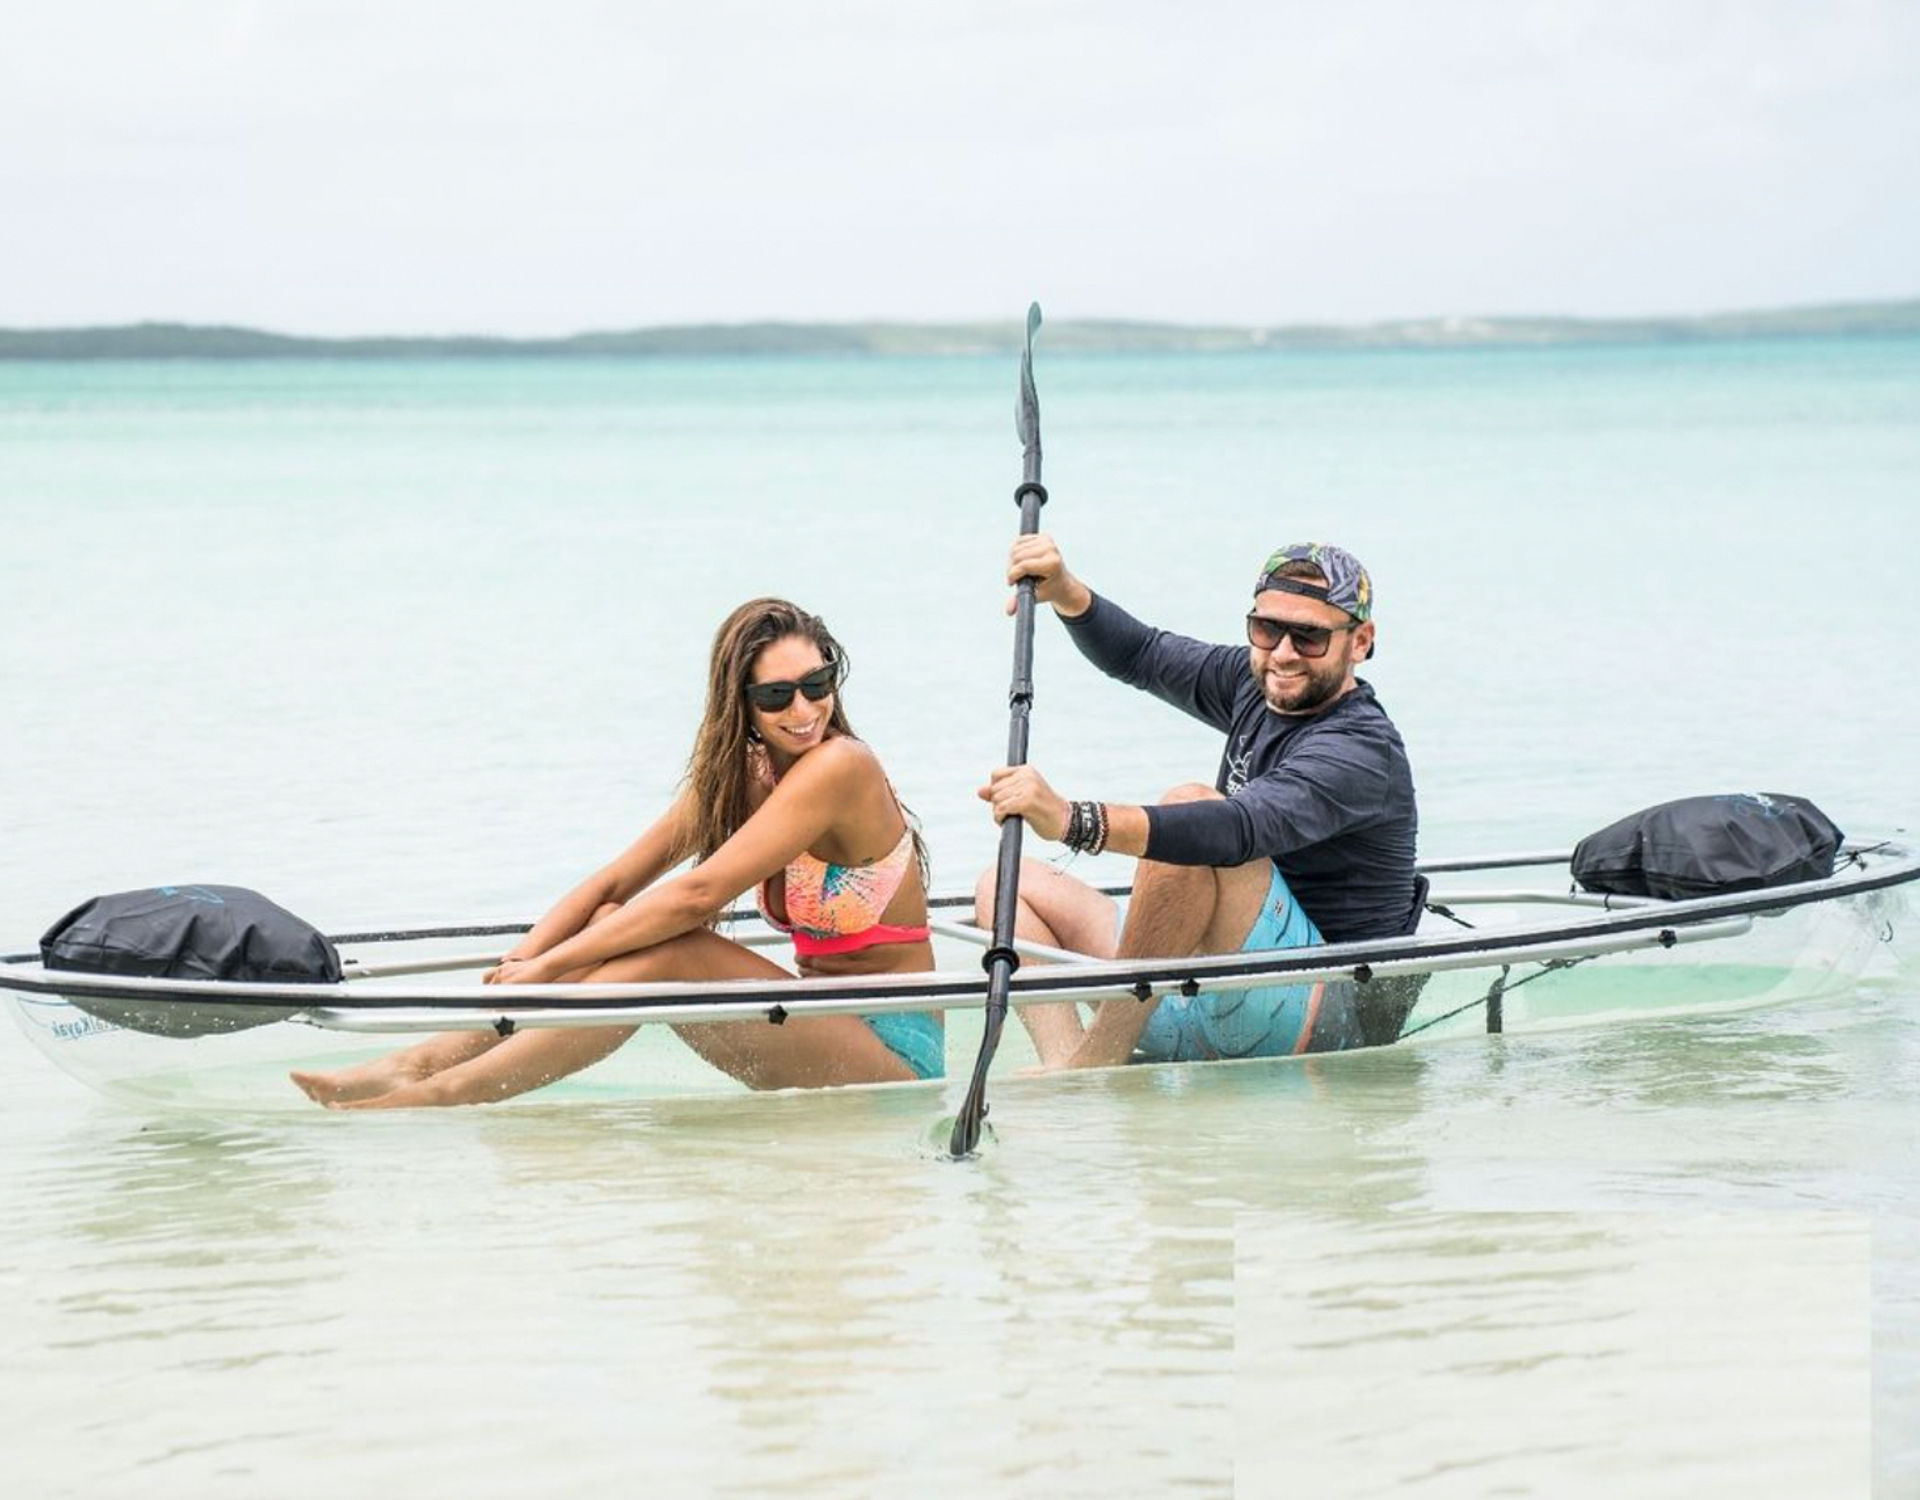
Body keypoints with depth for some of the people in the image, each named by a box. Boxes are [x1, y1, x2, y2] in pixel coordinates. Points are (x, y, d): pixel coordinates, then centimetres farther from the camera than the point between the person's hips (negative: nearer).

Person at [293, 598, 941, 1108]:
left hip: (895, 1056, -8)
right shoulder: (738, 775, 8)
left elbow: (697, 895, -23)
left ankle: (448, 1093, -25)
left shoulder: (839, 766, -19)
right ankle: (422, 1063, -12)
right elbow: (610, 886, 3)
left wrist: (548, 966, -20)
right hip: (827, 1032, 8)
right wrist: (519, 963, -14)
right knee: (615, 928, -7)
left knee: (664, 953, -25)